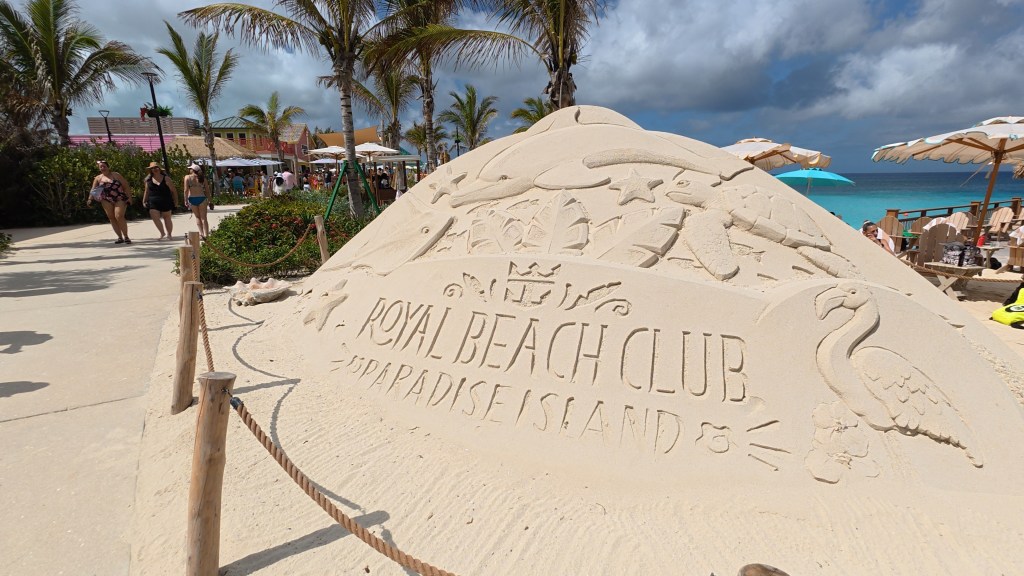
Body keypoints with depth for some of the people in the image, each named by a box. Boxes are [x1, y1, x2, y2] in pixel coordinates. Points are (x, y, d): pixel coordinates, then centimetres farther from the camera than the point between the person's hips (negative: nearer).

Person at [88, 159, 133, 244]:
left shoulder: (116, 175, 3)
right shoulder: (98, 178, 11)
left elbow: (126, 186, 1)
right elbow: (93, 190, 7)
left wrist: (129, 198, -7)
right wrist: (90, 199, -8)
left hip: (120, 199, -4)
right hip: (107, 200, 4)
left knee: (119, 216, -17)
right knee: (111, 218, 3)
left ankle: (126, 236, -8)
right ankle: (120, 237, 8)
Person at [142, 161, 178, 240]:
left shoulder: (165, 179, -2)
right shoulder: (149, 180, 7)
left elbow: (173, 191, 0)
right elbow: (146, 191, 16)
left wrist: (175, 201, -1)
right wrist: (144, 201, 14)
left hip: (165, 202, -2)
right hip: (153, 203, 2)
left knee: (167, 218, 8)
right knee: (154, 217, -13)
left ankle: (169, 234, 23)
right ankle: (162, 233, 2)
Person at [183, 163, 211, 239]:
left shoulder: (187, 177, 0)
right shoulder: (203, 178, 5)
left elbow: (186, 190, -6)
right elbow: (207, 190, 5)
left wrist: (186, 200, -1)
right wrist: (208, 200, 12)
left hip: (192, 199, 0)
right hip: (202, 198, 0)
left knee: (197, 217, 14)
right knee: (203, 217, 5)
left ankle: (201, 233, 4)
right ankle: (206, 234, 0)